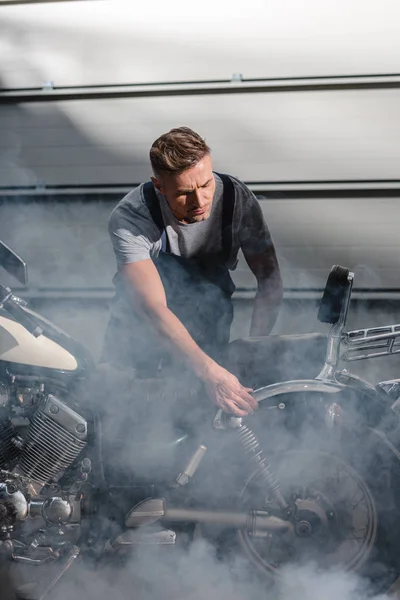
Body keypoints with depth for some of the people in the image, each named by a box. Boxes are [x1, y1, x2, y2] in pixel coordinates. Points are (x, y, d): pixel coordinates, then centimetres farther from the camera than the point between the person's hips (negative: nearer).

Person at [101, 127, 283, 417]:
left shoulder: (238, 198, -19)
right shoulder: (129, 218, -29)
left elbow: (270, 283, -11)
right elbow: (154, 309, -37)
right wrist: (211, 371, -49)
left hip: (210, 318, 1)